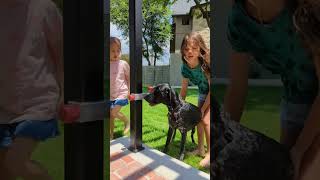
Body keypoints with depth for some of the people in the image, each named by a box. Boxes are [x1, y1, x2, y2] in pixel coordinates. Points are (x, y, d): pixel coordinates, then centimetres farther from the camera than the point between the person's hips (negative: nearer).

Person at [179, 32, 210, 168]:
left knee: (206, 120, -15)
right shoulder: (185, 66, -17)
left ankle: (209, 154, -1)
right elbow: (184, 88, -3)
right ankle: (200, 149, 27)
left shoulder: (206, 63, -34)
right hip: (203, 93, 6)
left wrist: (203, 109, -20)